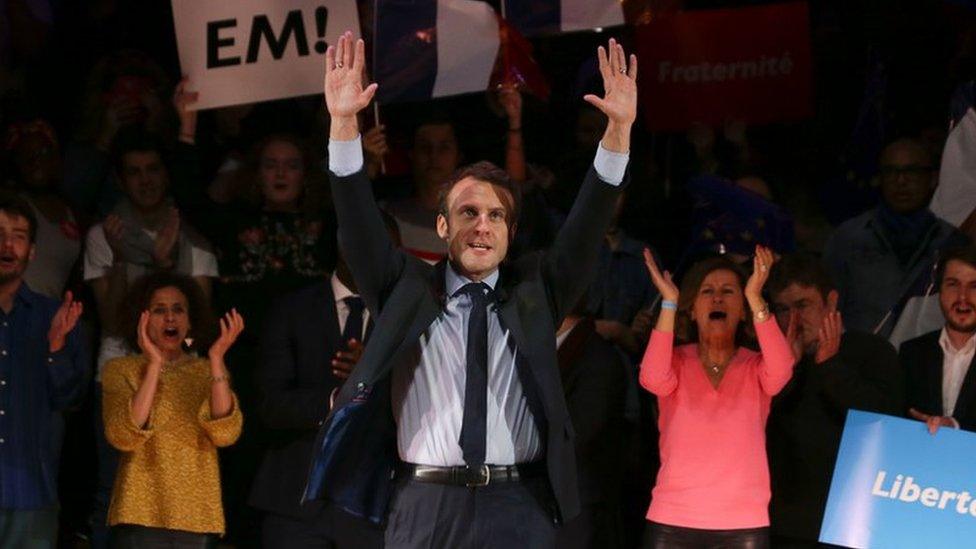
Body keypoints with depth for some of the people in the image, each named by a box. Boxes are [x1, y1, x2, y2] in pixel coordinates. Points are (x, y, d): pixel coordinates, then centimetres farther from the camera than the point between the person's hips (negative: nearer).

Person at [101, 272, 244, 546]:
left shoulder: (208, 371, 9)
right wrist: (154, 365, -18)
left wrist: (216, 359, -16)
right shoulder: (121, 370, 4)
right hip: (141, 515, -2)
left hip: (196, 519, 2)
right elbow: (124, 438, -14)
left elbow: (225, 434, -9)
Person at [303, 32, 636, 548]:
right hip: (425, 505, -1)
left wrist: (619, 129, -7)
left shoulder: (534, 292, 14)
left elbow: (587, 225, 5)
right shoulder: (407, 291, 11)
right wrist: (344, 123, -12)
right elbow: (359, 225, 1)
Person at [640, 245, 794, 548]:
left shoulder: (756, 367, 7)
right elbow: (653, 378, -16)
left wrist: (755, 297, -22)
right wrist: (669, 302, -17)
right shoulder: (676, 362, 7)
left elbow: (781, 369, -16)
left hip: (744, 523, 0)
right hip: (672, 521, 0)